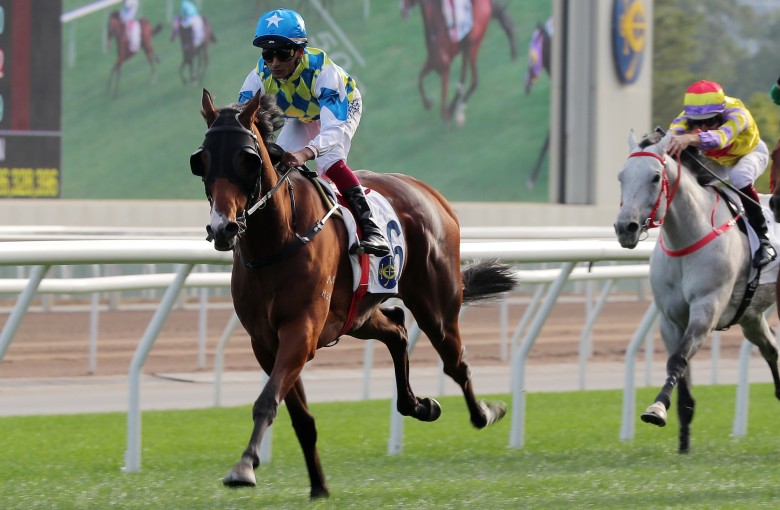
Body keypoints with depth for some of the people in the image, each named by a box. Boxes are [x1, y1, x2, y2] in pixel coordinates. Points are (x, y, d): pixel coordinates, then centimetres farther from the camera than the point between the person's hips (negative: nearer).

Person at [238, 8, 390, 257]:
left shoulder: (322, 70, -44)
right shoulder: (259, 76, -32)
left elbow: (334, 129, -53)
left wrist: (305, 153, -72)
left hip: (342, 108, -5)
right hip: (299, 118, 5)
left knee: (330, 163, -29)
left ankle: (371, 229, -27)